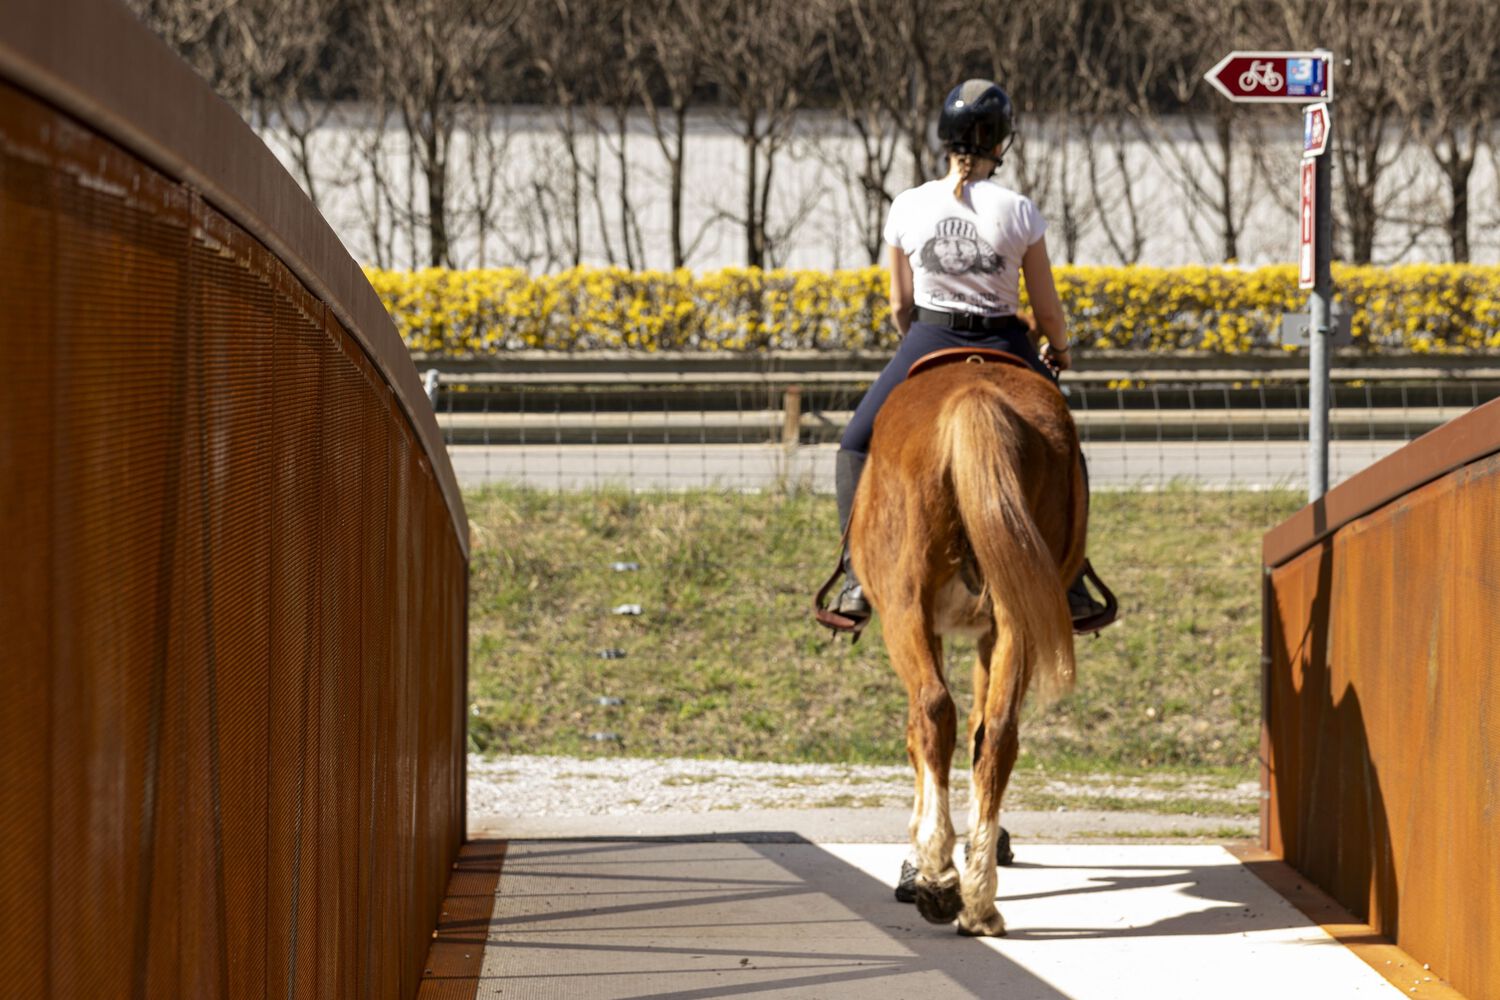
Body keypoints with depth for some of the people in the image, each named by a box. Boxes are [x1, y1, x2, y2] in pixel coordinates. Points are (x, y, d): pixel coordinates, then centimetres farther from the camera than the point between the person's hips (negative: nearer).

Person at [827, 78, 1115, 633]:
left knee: (857, 450, 19)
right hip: (1004, 349, 0)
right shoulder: (1018, 212, -8)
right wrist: (1060, 353, 19)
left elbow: (900, 305, 4)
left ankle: (858, 581, 3)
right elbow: (1047, 310, -2)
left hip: (927, 342, 0)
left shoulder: (908, 207, -5)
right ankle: (1071, 590, 14)